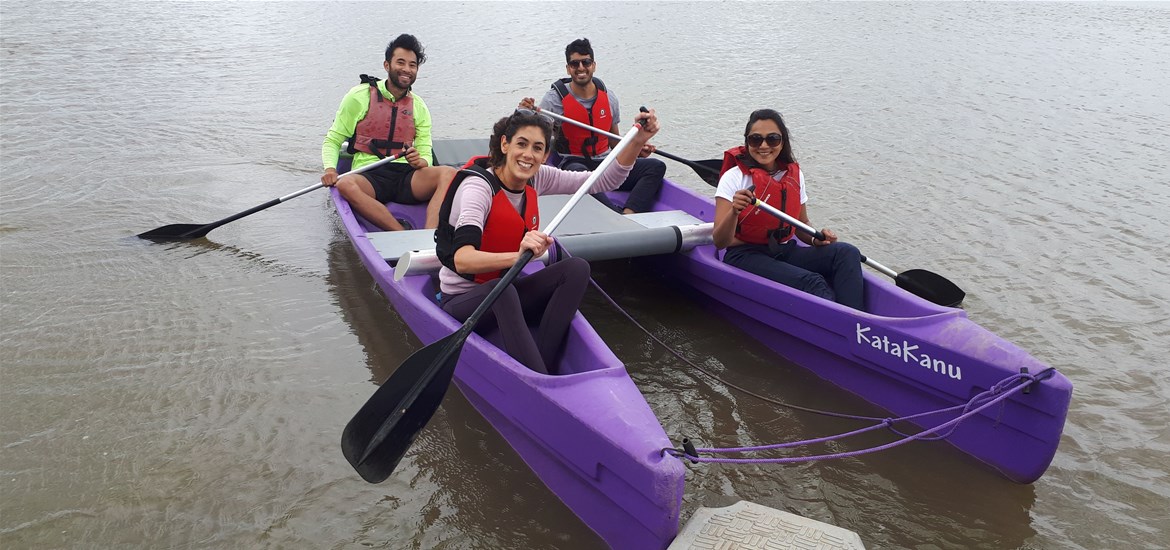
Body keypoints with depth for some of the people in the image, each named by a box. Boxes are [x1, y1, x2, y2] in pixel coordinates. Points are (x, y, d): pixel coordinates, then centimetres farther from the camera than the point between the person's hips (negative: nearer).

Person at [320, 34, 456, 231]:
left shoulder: (419, 107, 16)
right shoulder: (360, 96, 7)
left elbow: (426, 154, 13)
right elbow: (332, 141, 9)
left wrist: (420, 162, -13)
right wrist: (330, 168, -13)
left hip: (406, 177, 3)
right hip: (369, 177, -2)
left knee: (448, 173, -28)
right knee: (346, 185, -38)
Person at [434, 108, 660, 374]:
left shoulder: (536, 179, -2)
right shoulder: (478, 185, -22)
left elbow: (604, 181, 0)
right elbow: (462, 259, -38)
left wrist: (638, 140, -14)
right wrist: (518, 255, -54)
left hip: (506, 292, 7)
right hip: (463, 300, -7)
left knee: (577, 268, -16)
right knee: (501, 291, -40)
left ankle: (540, 368, -25)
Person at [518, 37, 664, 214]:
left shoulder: (608, 96, 8)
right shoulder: (554, 98, -4)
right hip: (573, 164, -5)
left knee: (656, 166, -16)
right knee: (579, 173, -42)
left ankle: (628, 215, -37)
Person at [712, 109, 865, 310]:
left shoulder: (794, 174, 7)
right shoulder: (735, 177, -9)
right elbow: (720, 242, -15)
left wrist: (816, 239, -3)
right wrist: (734, 212, -34)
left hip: (786, 252, 6)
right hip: (746, 256, -6)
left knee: (847, 253, -17)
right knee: (812, 282, -29)